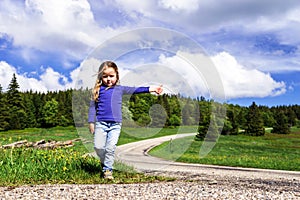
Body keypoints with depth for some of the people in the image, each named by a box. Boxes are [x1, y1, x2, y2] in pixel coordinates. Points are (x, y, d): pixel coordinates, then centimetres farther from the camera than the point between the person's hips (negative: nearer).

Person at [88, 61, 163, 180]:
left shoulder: (119, 89, 8)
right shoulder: (98, 90, 6)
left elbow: (134, 90, 2)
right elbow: (93, 106, 7)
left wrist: (150, 89, -7)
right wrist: (91, 122, 3)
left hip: (115, 124, 0)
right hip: (101, 123, 0)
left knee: (111, 147, -5)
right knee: (98, 147, -2)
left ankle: (107, 169, 11)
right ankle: (104, 162, 27)